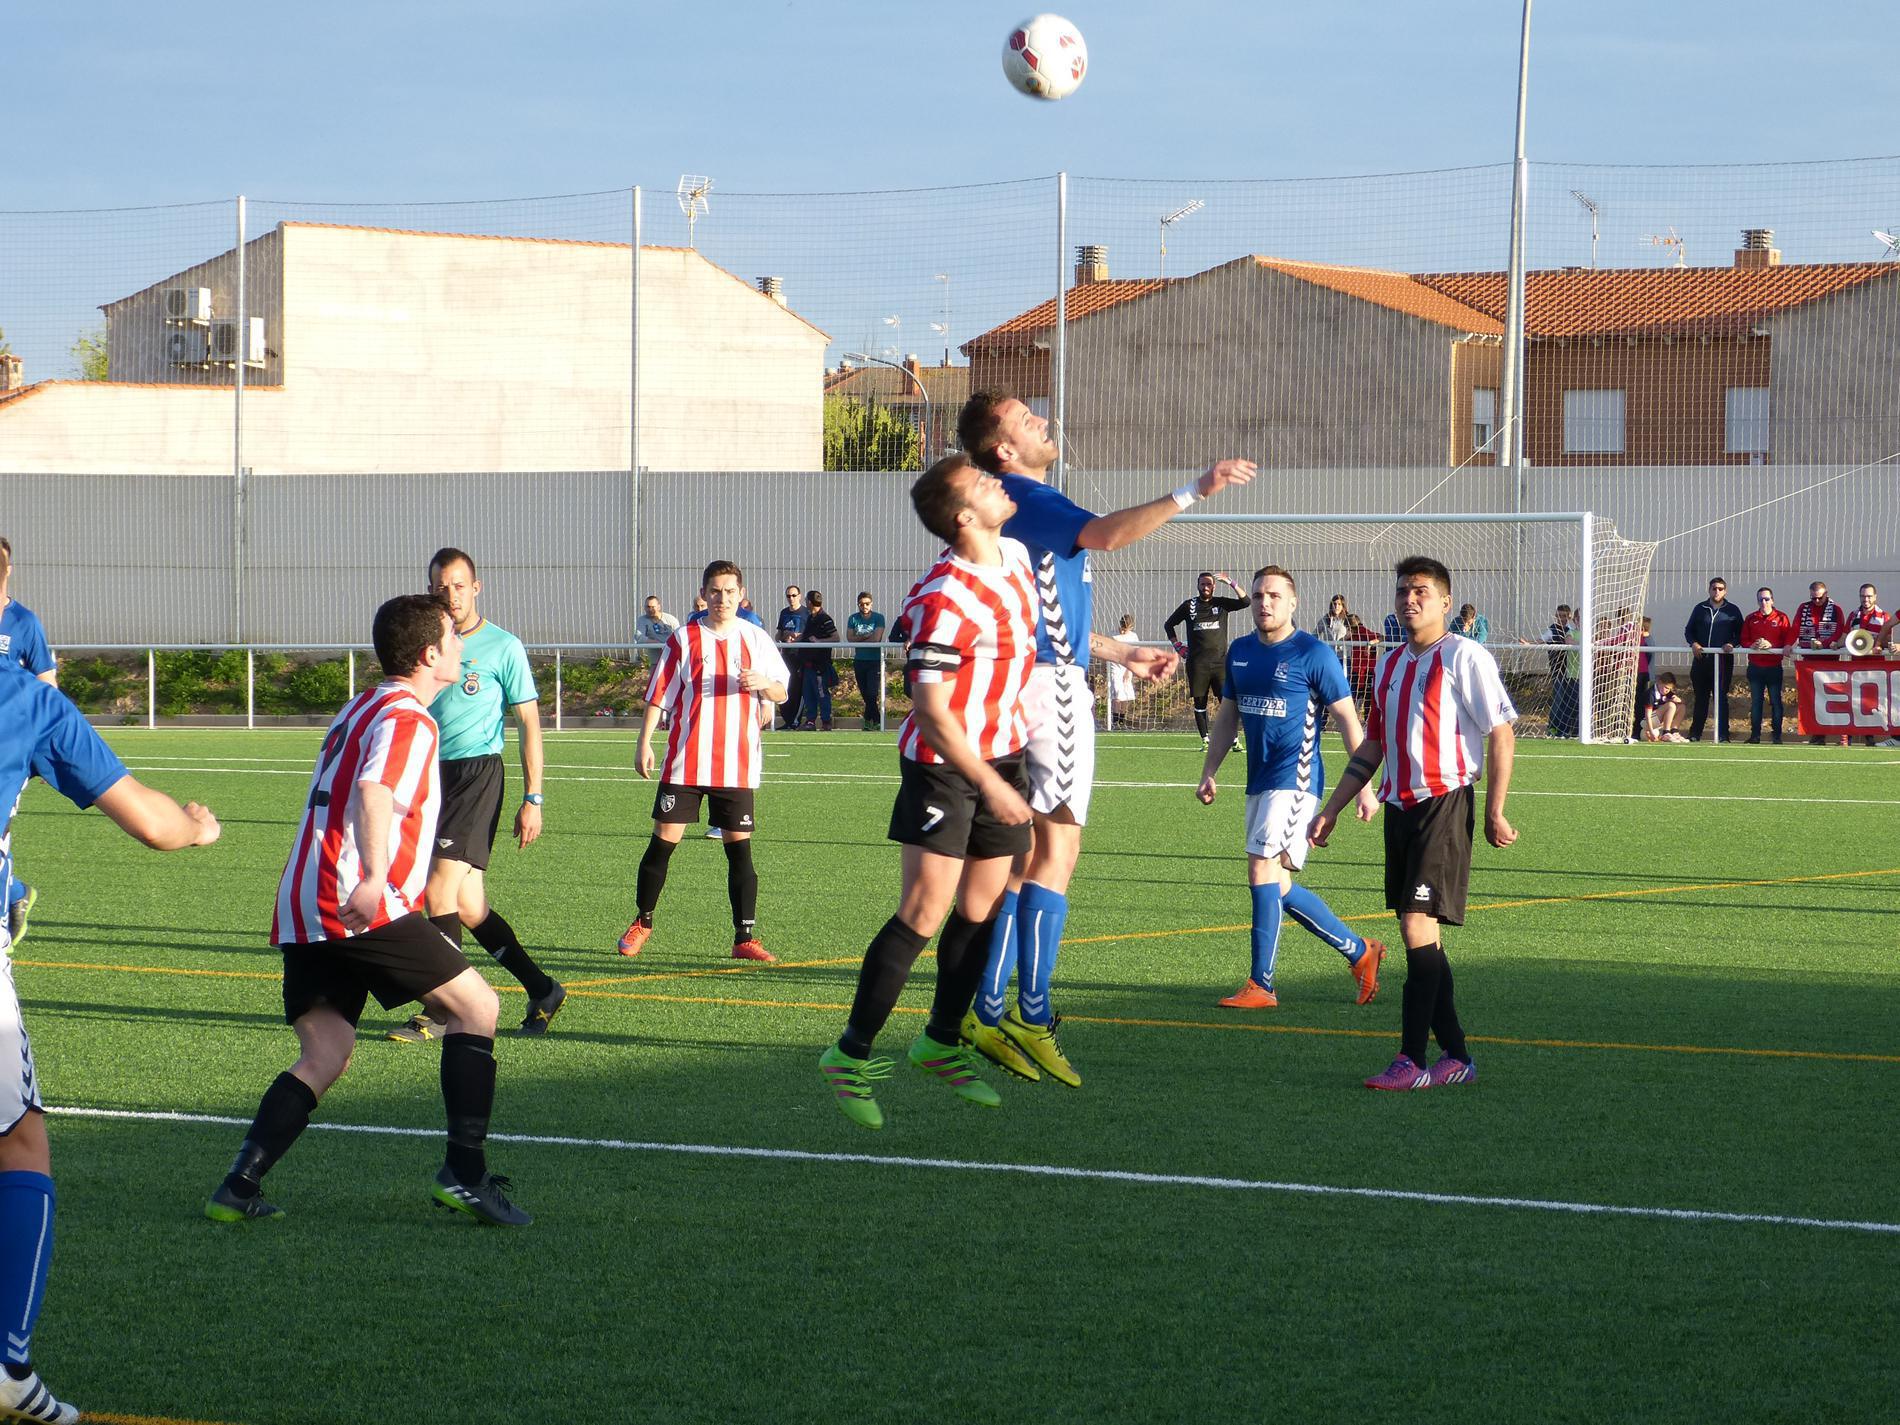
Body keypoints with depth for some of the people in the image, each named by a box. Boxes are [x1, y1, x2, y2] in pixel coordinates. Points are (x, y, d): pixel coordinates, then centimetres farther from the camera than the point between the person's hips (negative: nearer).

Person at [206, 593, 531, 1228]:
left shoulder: (361, 708, 25)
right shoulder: (406, 719, -6)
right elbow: (374, 792, -25)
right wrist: (373, 877, -40)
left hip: (301, 912, 9)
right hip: (362, 907, -9)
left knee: (322, 1059, 8)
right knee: (477, 1007, -1)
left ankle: (238, 1187, -6)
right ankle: (464, 1171, -4)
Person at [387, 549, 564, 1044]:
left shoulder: (503, 647, -3)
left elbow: (529, 723, -1)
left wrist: (533, 799, -6)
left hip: (477, 772, -6)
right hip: (431, 776, 6)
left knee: (440, 889, -16)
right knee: (468, 906, 5)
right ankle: (542, 991, 19)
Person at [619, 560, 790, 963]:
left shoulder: (755, 639, 7)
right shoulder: (684, 640, 3)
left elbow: (781, 694, 9)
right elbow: (658, 695, 4)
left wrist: (763, 684, -14)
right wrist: (645, 743, -2)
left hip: (737, 764, 1)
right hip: (685, 762, -1)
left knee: (739, 847, -2)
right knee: (664, 840, 0)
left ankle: (745, 937, 1)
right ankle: (642, 923, 17)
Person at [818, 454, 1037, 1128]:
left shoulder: (1016, 555, 3)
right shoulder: (947, 601, -24)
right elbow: (931, 710, -21)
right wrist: (990, 785, -20)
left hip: (1002, 754, 8)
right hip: (943, 764, -8)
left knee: (980, 909, 8)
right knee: (924, 911, -11)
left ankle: (942, 1042, 22)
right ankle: (851, 1055, -4)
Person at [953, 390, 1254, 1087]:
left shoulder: (1025, 504, 19)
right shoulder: (1027, 500, -12)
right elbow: (1104, 533, -32)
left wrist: (1122, 654, 32)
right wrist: (1193, 491, -34)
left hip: (1035, 681, 10)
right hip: (1052, 686, -10)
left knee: (1028, 852, 10)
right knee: (1057, 845, -9)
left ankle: (988, 1012, 9)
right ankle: (1032, 1015, -10)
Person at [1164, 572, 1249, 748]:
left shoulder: (1221, 604, 7)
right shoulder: (1188, 605, 8)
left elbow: (1244, 602, -6)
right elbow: (1169, 625, 19)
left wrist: (1230, 583, -12)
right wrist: (1177, 646, 8)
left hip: (1220, 661, -1)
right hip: (1197, 664, 1)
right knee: (1200, 703, 4)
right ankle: (1205, 740, 13)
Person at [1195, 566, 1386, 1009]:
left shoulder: (1313, 654, -8)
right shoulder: (1240, 652, 12)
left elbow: (1347, 718, -7)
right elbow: (1227, 715, 21)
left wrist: (1364, 786, -10)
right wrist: (1209, 773, 15)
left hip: (1294, 779, -8)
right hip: (1259, 783, 8)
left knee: (1262, 873, -15)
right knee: (1277, 886, 9)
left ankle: (1261, 985, -9)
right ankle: (1359, 951, 23)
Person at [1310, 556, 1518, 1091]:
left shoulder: (1464, 657, -7)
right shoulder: (1391, 665, 16)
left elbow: (1502, 733, -8)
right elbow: (1372, 747, 23)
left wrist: (1495, 812, -13)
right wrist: (1330, 810, 19)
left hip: (1444, 803, -8)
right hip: (1399, 805, 8)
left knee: (1418, 925, -14)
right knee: (1418, 935, 8)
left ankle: (1412, 1061, -12)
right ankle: (1455, 1056, 15)